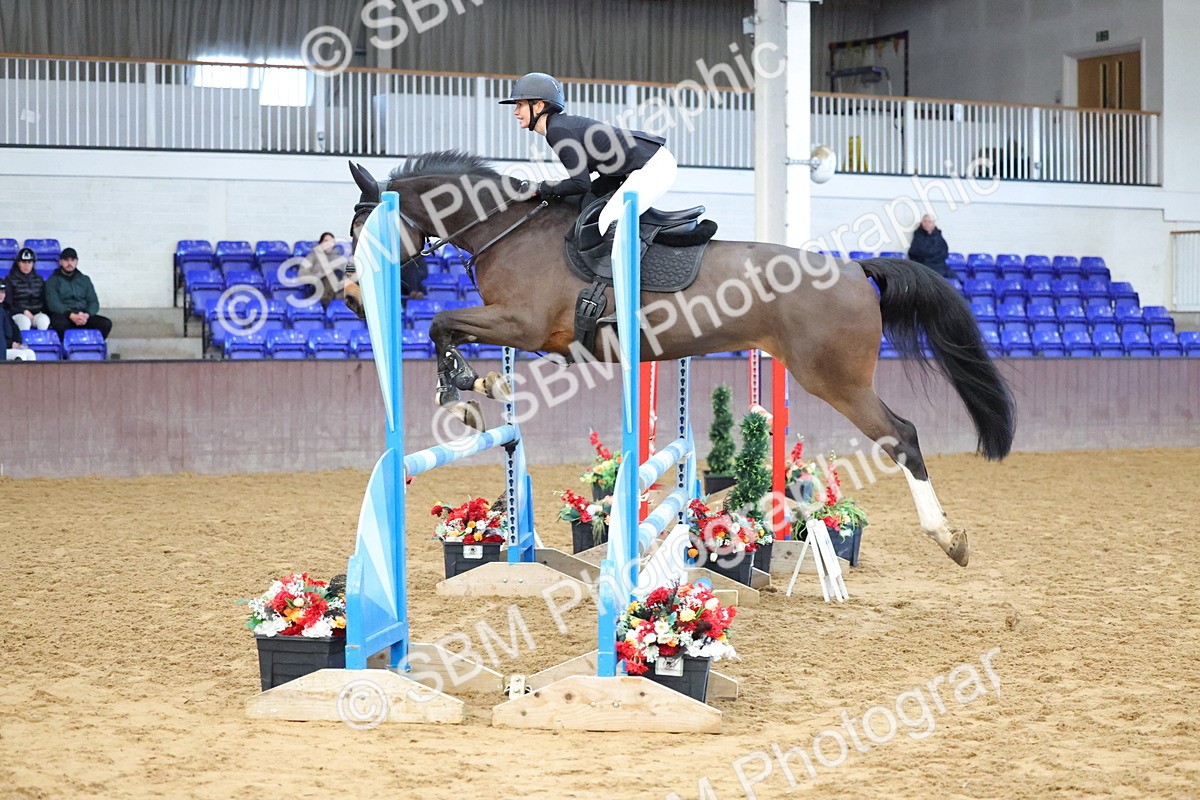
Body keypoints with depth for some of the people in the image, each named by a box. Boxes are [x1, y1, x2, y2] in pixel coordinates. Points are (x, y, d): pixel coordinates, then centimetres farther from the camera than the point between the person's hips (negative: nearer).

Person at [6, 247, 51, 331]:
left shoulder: (39, 279, 17)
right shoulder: (11, 280, 5)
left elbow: (44, 299, 17)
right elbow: (8, 303, 0)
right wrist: (24, 311, -13)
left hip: (38, 314, 3)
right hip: (18, 314, -3)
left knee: (44, 320, -33)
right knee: (24, 321, -38)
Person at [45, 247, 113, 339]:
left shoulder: (85, 280, 21)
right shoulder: (53, 280, 10)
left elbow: (93, 302, 12)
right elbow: (53, 303, -5)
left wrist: (87, 315, -12)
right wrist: (71, 315, -22)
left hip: (83, 315, 3)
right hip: (63, 315, -3)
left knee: (106, 323, -24)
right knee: (60, 323, -40)